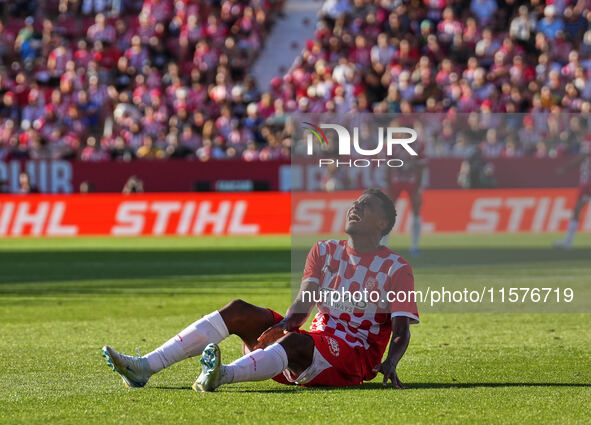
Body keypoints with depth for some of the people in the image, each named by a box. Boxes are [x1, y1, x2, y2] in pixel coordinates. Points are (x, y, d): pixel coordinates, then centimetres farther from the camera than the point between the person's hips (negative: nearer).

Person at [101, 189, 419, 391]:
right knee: (237, 311, -11)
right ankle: (145, 367, -25)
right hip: (313, 344, 6)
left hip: (355, 359, -6)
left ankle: (223, 375, -68)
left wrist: (390, 364, -29)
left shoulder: (395, 268, -1)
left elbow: (401, 331, -9)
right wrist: (285, 324, -20)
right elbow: (304, 303, 2)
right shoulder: (325, 251, 16)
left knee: (294, 341, -37)